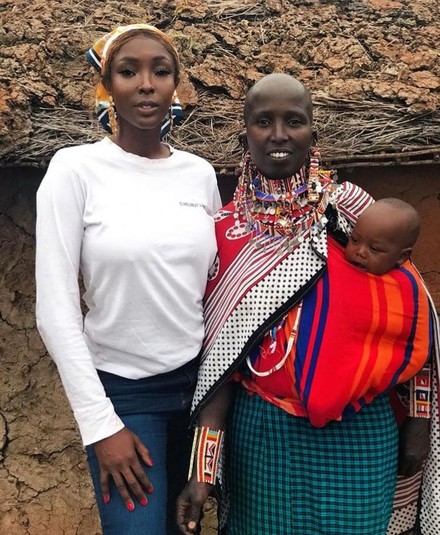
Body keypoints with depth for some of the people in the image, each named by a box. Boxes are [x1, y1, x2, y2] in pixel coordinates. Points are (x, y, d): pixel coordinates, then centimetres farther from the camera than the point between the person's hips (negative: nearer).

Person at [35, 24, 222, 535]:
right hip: (122, 391, -4)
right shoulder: (76, 169, -10)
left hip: (201, 380, 4)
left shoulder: (199, 172, 1)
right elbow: (55, 309, -12)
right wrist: (100, 422, -13)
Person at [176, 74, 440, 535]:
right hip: (262, 432, 1)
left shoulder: (351, 207, -3)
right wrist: (202, 469, -6)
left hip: (359, 431, 0)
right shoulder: (226, 230, -2)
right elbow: (219, 357, -3)